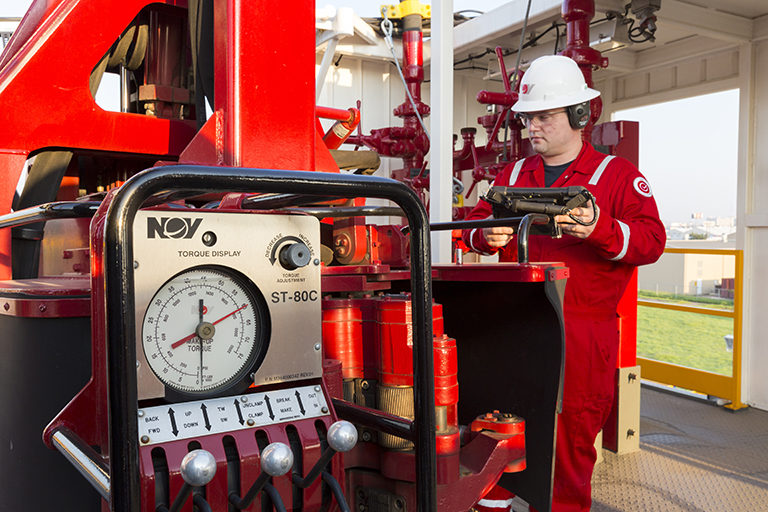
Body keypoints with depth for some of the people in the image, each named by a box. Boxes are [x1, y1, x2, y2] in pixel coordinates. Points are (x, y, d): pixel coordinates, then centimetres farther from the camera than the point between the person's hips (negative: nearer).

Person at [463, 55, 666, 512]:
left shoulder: (617, 175, 3)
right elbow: (475, 224, 18)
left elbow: (652, 240, -7)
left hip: (582, 332, -3)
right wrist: (487, 235, -6)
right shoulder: (512, 176, 16)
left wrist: (599, 230, -25)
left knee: (572, 433, 4)